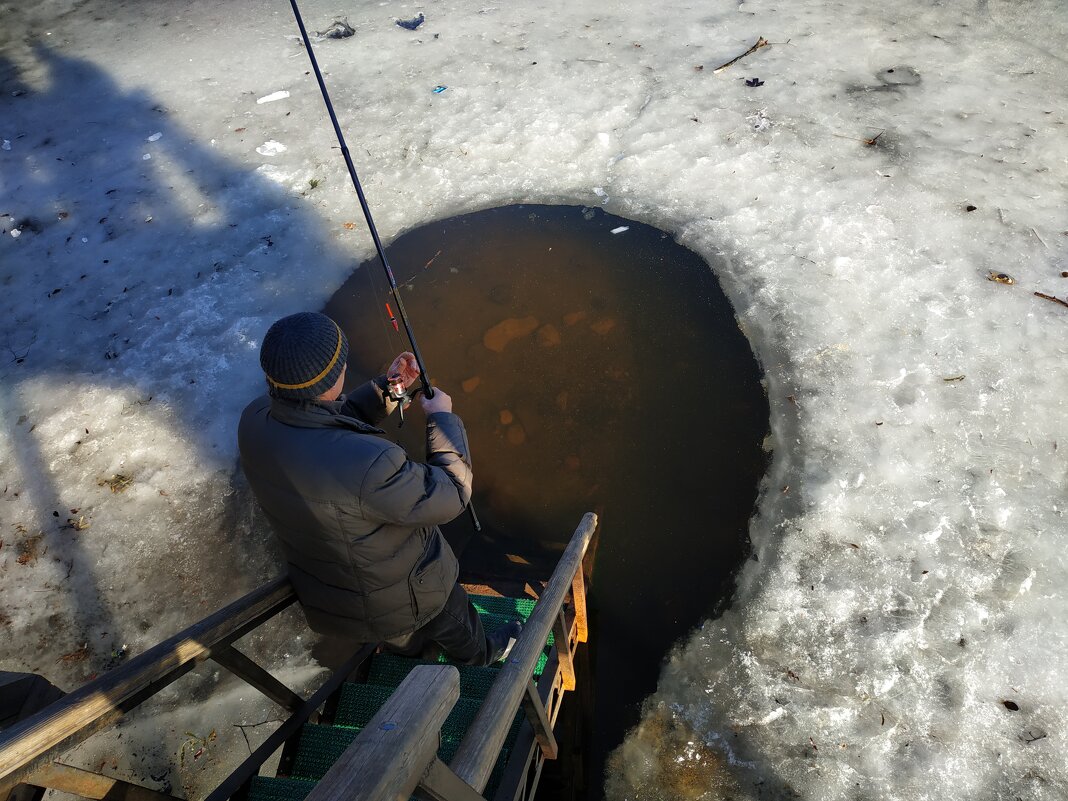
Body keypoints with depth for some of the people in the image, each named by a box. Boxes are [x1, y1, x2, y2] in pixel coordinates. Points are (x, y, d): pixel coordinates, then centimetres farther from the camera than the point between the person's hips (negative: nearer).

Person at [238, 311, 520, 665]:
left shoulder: (255, 420, -21)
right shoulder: (367, 464, -45)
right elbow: (450, 496, -29)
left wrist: (387, 387, -5)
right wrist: (442, 417, -17)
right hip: (400, 597, -5)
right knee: (452, 618, 31)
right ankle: (482, 656, 62)